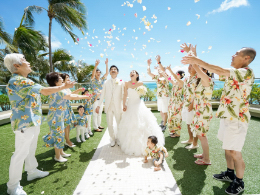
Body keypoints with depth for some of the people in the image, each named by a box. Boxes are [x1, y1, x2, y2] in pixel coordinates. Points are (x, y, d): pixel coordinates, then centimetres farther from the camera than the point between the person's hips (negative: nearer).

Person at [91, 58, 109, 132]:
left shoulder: (102, 80, 8)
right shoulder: (93, 80, -7)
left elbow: (107, 73, 4)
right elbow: (93, 74, -26)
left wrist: (106, 64, -4)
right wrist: (96, 65, -38)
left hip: (101, 99, 6)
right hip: (95, 99, -6)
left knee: (100, 113, 15)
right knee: (95, 113, 0)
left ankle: (99, 125, 29)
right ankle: (95, 127, 9)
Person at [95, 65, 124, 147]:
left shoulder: (121, 82, 5)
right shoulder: (106, 83, 10)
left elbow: (123, 95, -2)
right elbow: (102, 95, 9)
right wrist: (98, 105, 4)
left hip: (118, 106, -2)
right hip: (108, 106, 2)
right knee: (109, 124, 8)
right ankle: (113, 138, 27)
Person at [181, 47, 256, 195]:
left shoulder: (247, 72, -17)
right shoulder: (233, 73, 12)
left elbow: (221, 71, -30)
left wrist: (198, 61, -28)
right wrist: (196, 61, 2)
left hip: (237, 119, -9)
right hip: (227, 116, 9)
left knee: (235, 152, 3)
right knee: (227, 148, 20)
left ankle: (239, 183, 24)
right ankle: (230, 174, 38)